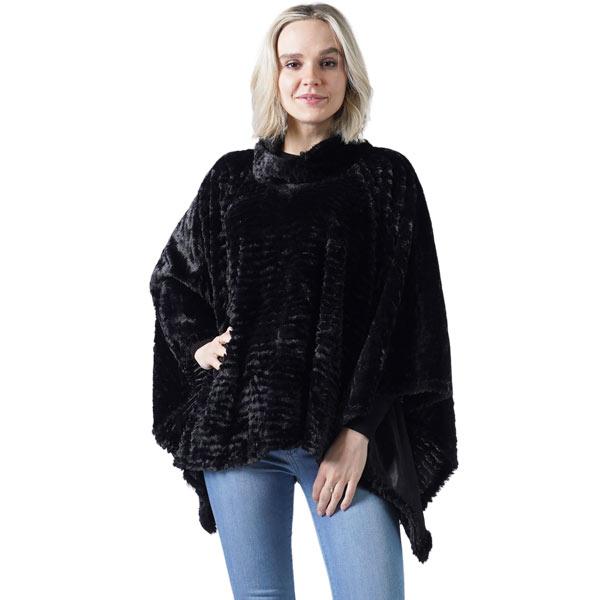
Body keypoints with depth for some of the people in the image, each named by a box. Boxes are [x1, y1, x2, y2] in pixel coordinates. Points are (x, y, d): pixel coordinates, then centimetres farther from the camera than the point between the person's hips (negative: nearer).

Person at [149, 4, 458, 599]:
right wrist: (197, 344, 6)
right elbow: (169, 277, 24)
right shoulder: (233, 177, 11)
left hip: (346, 432, -2)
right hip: (239, 428, 2)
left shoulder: (385, 177, 4)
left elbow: (403, 313, -2)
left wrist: (358, 432, -10)